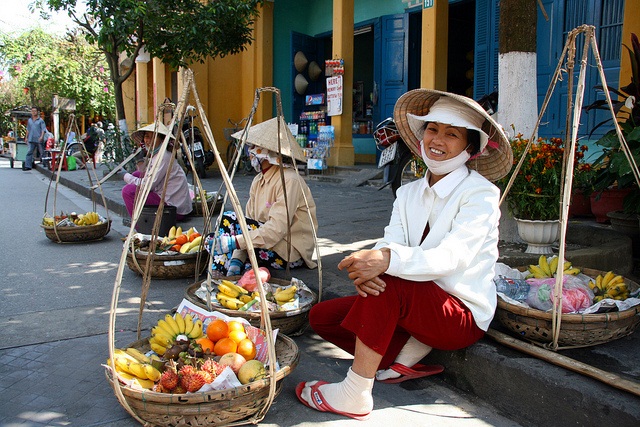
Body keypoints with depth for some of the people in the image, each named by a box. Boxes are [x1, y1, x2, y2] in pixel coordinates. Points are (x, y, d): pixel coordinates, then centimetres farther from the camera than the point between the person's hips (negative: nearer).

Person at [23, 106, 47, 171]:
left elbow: (43, 129, -6)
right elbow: (28, 129, 23)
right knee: (29, 152, -4)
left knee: (42, 152, 3)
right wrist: (26, 137, 20)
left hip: (39, 139, -4)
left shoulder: (40, 120, 0)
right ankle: (27, 166, -7)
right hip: (31, 139, 4)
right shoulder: (29, 120, 15)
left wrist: (42, 136, -20)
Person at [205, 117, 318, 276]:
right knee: (213, 241, -5)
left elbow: (276, 230, -29)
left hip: (292, 251, -8)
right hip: (268, 241, 8)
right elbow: (249, 220, 2)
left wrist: (233, 242, -32)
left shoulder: (289, 181, -19)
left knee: (228, 220, -19)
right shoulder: (258, 181, 9)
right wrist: (236, 260, -12)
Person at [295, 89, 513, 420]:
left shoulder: (480, 194, -11)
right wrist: (367, 265, -32)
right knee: (322, 316, -3)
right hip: (416, 304, 7)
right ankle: (408, 355, -4)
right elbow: (389, 247, -7)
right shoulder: (409, 194, 7)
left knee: (388, 282, -34)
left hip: (463, 315, -7)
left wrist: (387, 260, -44)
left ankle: (355, 395, -25)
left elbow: (452, 257, -27)